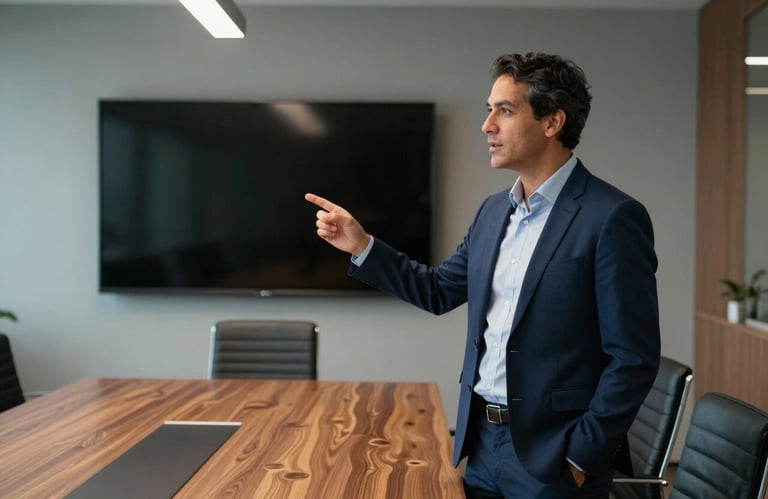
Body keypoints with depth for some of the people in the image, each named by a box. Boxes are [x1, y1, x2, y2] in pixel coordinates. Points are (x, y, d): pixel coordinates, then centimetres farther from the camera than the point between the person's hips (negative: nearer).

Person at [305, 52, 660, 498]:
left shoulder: (613, 218, -15)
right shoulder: (494, 211, 8)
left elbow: (634, 359, -15)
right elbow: (439, 291, 15)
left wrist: (581, 459, -14)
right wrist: (362, 245, 5)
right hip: (482, 443, 7)